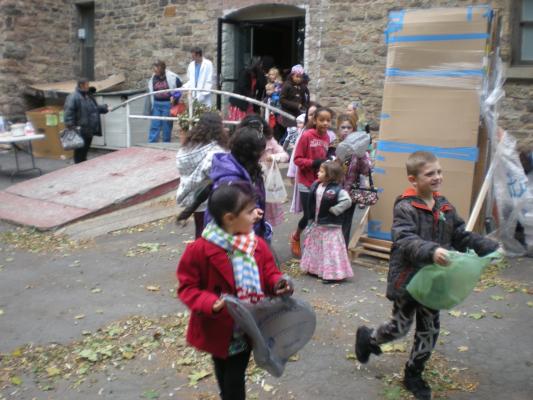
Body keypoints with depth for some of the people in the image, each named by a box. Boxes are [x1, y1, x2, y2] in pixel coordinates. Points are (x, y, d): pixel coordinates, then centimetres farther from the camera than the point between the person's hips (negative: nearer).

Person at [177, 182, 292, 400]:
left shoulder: (258, 245, -7)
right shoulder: (200, 249, -22)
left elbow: (269, 273, 4)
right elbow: (187, 287, -15)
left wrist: (278, 283, -20)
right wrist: (210, 304, -32)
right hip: (219, 330, -3)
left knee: (235, 381, 17)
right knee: (225, 378, 21)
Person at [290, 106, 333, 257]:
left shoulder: (327, 137, 2)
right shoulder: (306, 136, -14)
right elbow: (297, 159, -13)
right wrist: (314, 162, -25)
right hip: (306, 183, -5)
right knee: (309, 215, -2)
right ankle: (295, 237, 27)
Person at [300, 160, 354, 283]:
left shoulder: (337, 189, -20)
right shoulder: (316, 185, 3)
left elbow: (347, 201, -28)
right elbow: (311, 202, 15)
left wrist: (334, 210, -22)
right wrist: (311, 217, 9)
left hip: (330, 226, -8)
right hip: (317, 224, 8)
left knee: (331, 249, -4)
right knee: (315, 246, 19)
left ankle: (334, 274, 4)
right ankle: (316, 269, 35)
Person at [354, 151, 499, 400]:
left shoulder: (444, 206, 3)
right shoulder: (405, 208, -19)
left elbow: (462, 236, 7)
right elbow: (406, 241, -31)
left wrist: (490, 247, -6)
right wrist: (431, 251, -48)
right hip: (407, 279, -6)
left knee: (430, 331, 14)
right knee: (400, 327, 9)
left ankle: (414, 375, 34)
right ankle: (367, 338, 39)